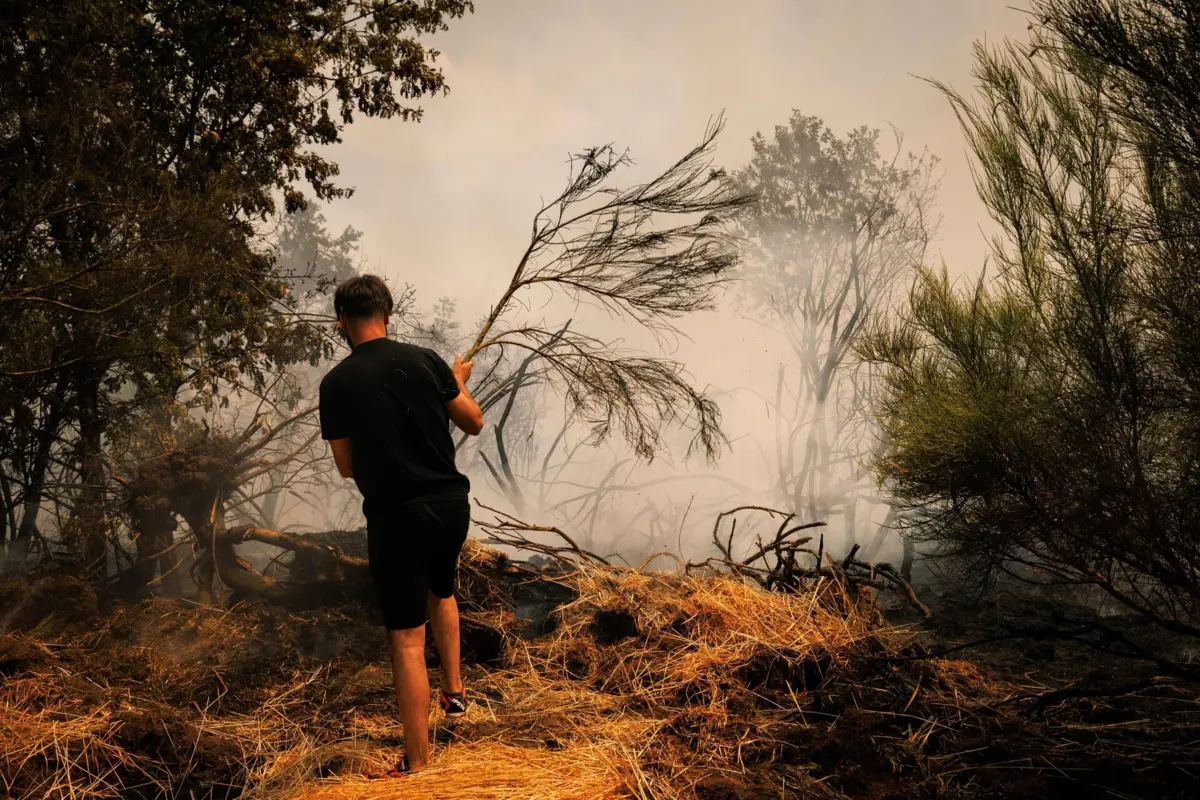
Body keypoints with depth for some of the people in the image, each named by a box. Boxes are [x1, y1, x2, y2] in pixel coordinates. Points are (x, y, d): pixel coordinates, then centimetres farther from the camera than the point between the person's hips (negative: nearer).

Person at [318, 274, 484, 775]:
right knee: (441, 591, 34)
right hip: (450, 503, 4)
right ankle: (454, 691, 43)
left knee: (406, 639, 2)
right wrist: (458, 383, 28)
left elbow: (346, 467, 1)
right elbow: (474, 424, 9)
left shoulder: (337, 383, -7)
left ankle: (418, 764, 6)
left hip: (396, 515, -4)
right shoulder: (425, 360, -1)